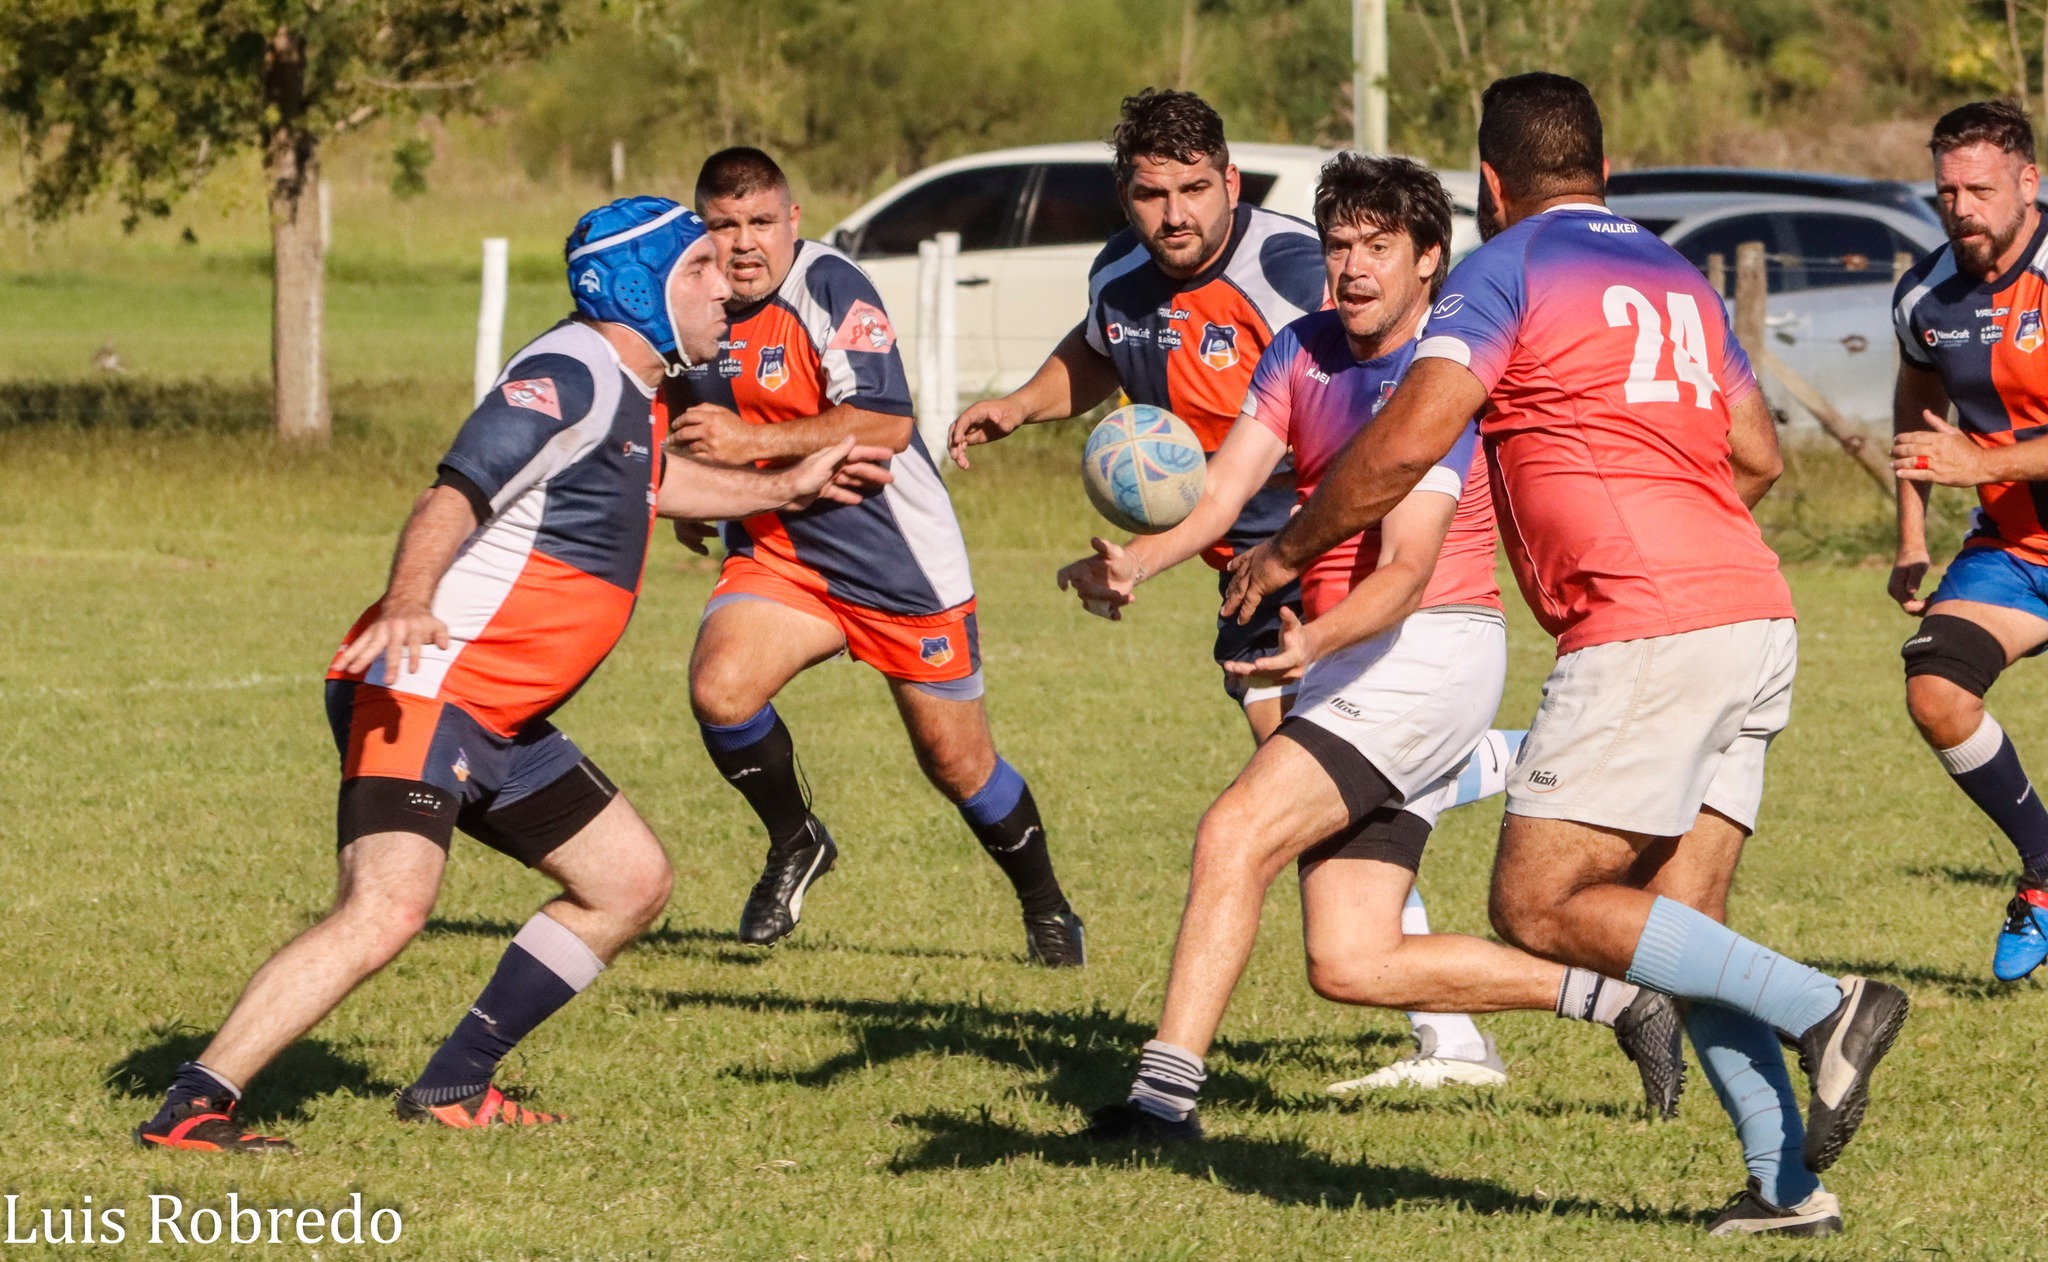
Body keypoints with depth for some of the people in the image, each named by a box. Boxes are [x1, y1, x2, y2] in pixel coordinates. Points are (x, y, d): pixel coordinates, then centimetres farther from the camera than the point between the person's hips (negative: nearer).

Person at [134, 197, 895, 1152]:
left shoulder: (629, 392, 17)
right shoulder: (571, 376, -14)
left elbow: (647, 480, 41)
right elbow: (456, 494, -27)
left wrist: (788, 487, 48)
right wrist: (409, 598, -44)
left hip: (500, 721, 11)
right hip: (425, 690, -11)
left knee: (630, 884, 15)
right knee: (386, 910, -27)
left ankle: (452, 1087, 18)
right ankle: (190, 1109, -28)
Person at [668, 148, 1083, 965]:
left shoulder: (830, 287, -18)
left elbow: (886, 422, -28)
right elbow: (687, 426, 23)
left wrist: (751, 443, -31)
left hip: (902, 561, -5)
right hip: (777, 555, 5)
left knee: (959, 765, 4)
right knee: (719, 689, -23)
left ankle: (1047, 909, 30)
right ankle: (794, 846, 4)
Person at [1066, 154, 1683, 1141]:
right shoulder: (1304, 353, 9)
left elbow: (1405, 572, -25)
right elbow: (1221, 490, -1)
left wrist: (1315, 641, -44)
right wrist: (1135, 562, -21)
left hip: (1426, 652, -9)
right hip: (1352, 671, 9)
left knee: (1235, 834, -23)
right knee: (1352, 965, 5)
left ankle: (1166, 1088, -24)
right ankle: (1613, 995, 18)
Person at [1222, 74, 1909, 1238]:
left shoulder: (1508, 272, 0)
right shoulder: (1678, 277, 22)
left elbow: (1408, 443, -11)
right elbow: (1758, 459, 27)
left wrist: (1288, 551, 2)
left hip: (1646, 631, -8)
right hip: (1757, 620, 8)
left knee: (1539, 907, -6)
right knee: (1676, 928, 9)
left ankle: (1823, 1008, -12)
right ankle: (1788, 1183, -1)